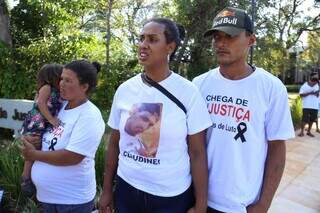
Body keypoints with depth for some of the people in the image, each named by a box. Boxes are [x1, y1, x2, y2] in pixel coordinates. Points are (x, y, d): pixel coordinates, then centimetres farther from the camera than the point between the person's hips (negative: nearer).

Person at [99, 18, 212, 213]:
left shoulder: (188, 92, -12)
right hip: (126, 192, 3)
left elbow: (197, 153, -9)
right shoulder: (124, 90, -3)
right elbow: (114, 144, 5)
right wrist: (107, 191, 9)